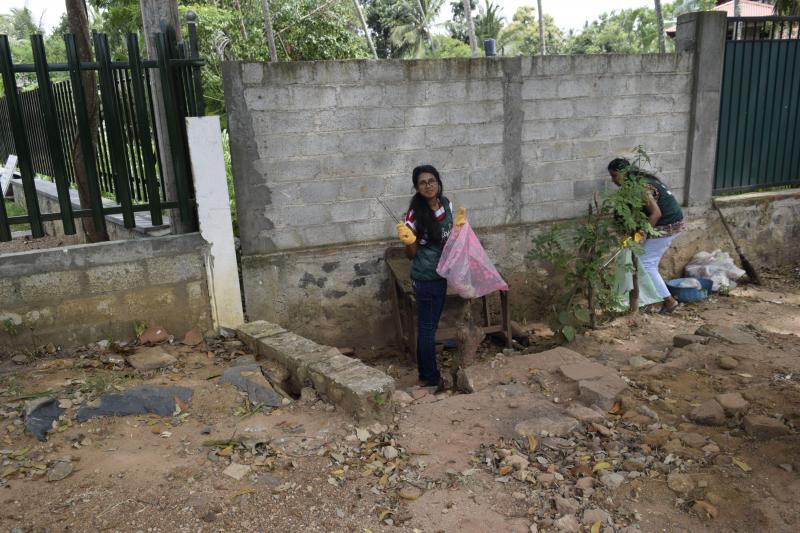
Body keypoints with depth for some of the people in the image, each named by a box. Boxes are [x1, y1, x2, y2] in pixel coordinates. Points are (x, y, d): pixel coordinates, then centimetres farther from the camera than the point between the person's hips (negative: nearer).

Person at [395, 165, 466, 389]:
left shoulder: (446, 204, 1)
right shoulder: (415, 214, -18)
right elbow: (411, 255, -13)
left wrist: (458, 226, 0)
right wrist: (408, 241, -32)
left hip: (441, 273, 7)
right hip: (425, 278, -7)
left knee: (430, 323, 18)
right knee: (428, 326, 4)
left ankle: (426, 371, 32)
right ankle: (431, 378, 19)